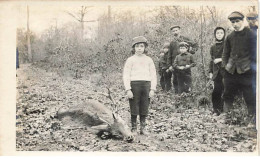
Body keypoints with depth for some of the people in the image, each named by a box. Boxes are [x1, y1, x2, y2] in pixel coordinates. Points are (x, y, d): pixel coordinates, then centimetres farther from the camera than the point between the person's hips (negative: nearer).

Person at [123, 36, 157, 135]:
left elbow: (153, 75, 12)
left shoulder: (149, 60, 13)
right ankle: (133, 128, 10)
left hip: (146, 85, 2)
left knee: (144, 109, 5)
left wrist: (152, 89, 2)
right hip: (134, 84, -2)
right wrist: (128, 89, -9)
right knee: (134, 108, 0)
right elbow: (126, 75, 0)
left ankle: (143, 128, 15)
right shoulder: (130, 60, 5)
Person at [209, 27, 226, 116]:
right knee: (217, 91, -4)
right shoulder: (213, 47, 18)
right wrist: (211, 72, 15)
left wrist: (221, 59, -11)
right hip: (217, 72, 3)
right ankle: (216, 109, 2)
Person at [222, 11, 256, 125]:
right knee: (228, 95, 12)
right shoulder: (230, 37, 10)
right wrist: (225, 65, 3)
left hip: (245, 71, -5)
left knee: (249, 96, -1)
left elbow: (253, 52, -3)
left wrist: (249, 65, -10)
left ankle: (253, 118, 8)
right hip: (231, 71, 5)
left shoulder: (250, 35, -4)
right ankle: (226, 115, 24)